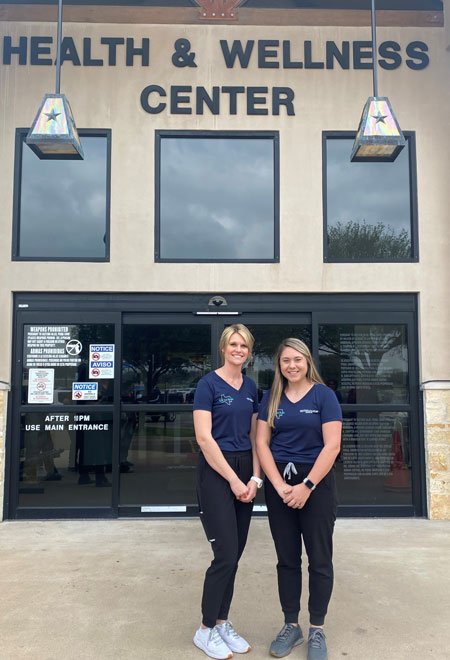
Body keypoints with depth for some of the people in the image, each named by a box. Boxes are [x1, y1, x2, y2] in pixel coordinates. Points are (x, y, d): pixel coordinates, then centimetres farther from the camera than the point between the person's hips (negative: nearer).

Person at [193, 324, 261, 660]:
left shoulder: (251, 387, 10)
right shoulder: (209, 384, -10)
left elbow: (254, 436, 12)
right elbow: (204, 437, -15)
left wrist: (254, 478, 0)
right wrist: (233, 480, -14)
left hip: (245, 472, 6)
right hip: (216, 472, -6)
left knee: (235, 555, 11)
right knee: (226, 554, -5)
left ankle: (222, 623, 27)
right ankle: (206, 629, 15)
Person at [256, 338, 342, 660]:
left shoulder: (323, 395, -4)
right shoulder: (271, 398, 5)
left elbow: (332, 446, -10)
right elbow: (262, 443, 1)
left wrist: (307, 486, -15)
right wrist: (279, 485, -10)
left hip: (317, 483, -3)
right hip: (279, 484, 3)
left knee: (319, 559, 7)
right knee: (287, 559, 11)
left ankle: (317, 630, 23)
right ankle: (291, 625, 27)